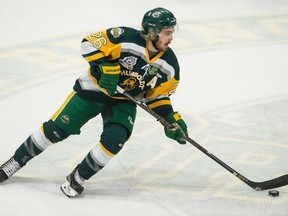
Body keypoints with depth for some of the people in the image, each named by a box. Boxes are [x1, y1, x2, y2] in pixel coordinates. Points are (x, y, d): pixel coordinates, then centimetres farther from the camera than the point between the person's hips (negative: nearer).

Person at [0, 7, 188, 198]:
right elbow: (90, 43, -21)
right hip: (94, 89, -3)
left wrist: (171, 120, -9)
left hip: (123, 102, 3)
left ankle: (79, 177, -1)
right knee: (56, 129, -4)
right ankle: (16, 162, 16)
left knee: (114, 140, -23)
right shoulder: (126, 38, -26)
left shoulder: (169, 64, -12)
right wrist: (106, 66, -31)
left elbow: (157, 96, 1)